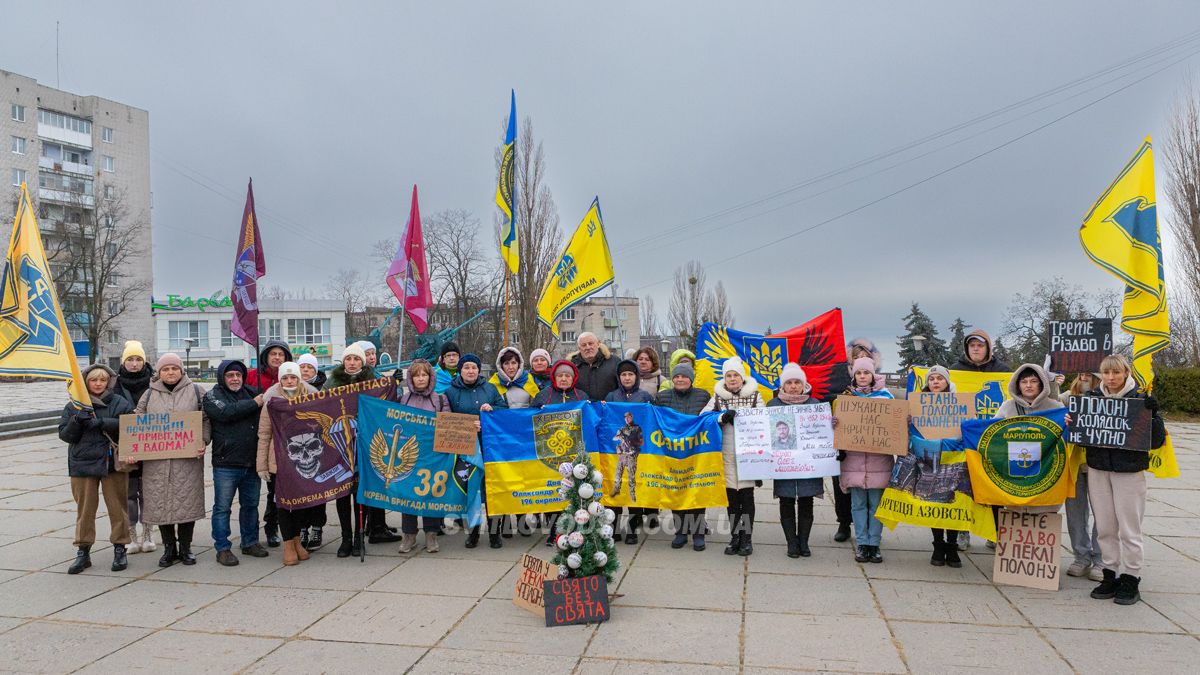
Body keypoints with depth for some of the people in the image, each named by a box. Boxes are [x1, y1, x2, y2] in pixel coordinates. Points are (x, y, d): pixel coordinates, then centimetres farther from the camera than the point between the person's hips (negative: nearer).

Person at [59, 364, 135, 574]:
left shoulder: (120, 403, 3)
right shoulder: (74, 406, 8)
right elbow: (64, 434, 3)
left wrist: (102, 423, -19)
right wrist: (77, 421, -15)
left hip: (113, 462, -2)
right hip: (82, 464, 2)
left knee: (117, 507, 3)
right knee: (84, 509, 7)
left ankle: (120, 549, 14)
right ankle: (83, 551, 17)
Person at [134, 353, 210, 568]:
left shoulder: (196, 391, 7)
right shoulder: (149, 394, 11)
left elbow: (206, 419, 5)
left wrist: (203, 441, -9)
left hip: (188, 459, -1)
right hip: (156, 460, 2)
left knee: (187, 501, 0)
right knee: (160, 502, 4)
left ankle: (185, 548, 15)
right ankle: (169, 548, 18)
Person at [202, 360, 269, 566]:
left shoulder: (251, 393, 13)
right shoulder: (212, 396, 0)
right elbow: (226, 412, -20)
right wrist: (254, 404, -12)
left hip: (251, 462, 5)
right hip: (226, 464, -5)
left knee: (251, 505, 14)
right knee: (222, 507, 2)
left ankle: (250, 542, 26)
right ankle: (222, 548, 11)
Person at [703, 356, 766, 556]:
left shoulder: (754, 395, 4)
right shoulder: (718, 396, 8)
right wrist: (722, 417, -16)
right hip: (727, 453, 2)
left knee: (747, 496, 2)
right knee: (731, 496, 7)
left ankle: (747, 538, 11)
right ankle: (735, 537, 17)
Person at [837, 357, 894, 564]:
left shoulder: (884, 395, 7)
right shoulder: (847, 396, 9)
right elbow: (840, 420, 7)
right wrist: (834, 422, -16)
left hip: (879, 457, 0)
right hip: (854, 457, 0)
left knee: (876, 503, 2)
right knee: (858, 503, 4)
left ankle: (874, 544, 11)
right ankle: (861, 544, 11)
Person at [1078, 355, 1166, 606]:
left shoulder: (1139, 400, -6)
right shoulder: (1092, 397, 4)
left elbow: (1156, 441, -8)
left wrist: (1153, 414, -22)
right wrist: (1071, 424, -7)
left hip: (1129, 472, -3)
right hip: (1098, 470, 4)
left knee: (1129, 529, 2)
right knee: (1105, 527, 10)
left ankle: (1130, 580, 13)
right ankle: (1110, 575, 21)